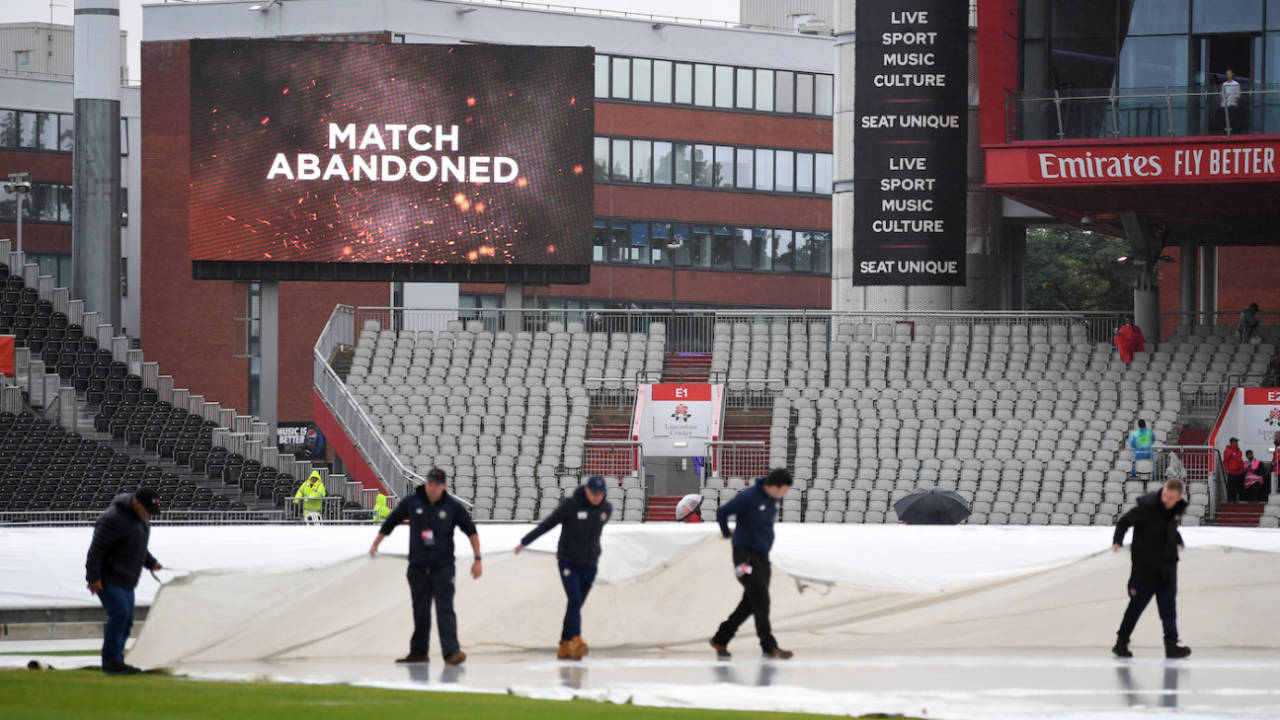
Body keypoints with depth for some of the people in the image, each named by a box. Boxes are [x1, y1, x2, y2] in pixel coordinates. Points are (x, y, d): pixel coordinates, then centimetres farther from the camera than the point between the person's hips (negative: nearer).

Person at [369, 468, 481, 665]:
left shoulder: (453, 506, -4)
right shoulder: (411, 503, 0)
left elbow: (471, 531, 2)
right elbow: (390, 523, 13)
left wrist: (477, 559, -2)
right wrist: (375, 545, 18)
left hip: (443, 567, -2)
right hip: (418, 566, 2)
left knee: (445, 609, -12)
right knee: (420, 611, 8)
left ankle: (451, 651, -19)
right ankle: (418, 651, 18)